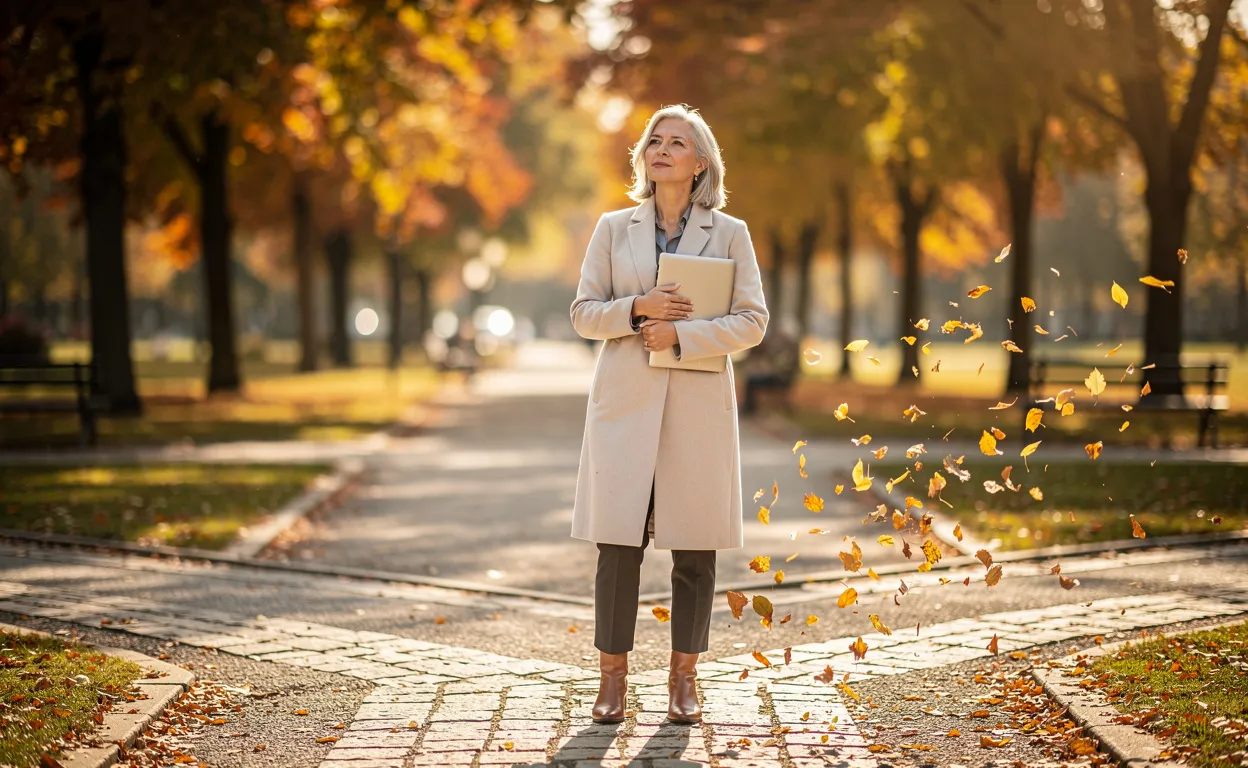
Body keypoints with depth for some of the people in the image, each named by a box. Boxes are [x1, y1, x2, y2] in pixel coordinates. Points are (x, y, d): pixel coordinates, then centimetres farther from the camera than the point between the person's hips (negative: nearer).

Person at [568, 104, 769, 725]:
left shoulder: (729, 233, 5)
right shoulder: (614, 228, 8)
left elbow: (752, 321, 0)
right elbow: (583, 314, 7)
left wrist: (682, 333, -13)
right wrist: (637, 308, -12)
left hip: (698, 404, 0)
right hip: (625, 401, 1)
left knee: (695, 549, 2)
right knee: (618, 545, -2)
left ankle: (683, 680, 12)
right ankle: (613, 678, 8)